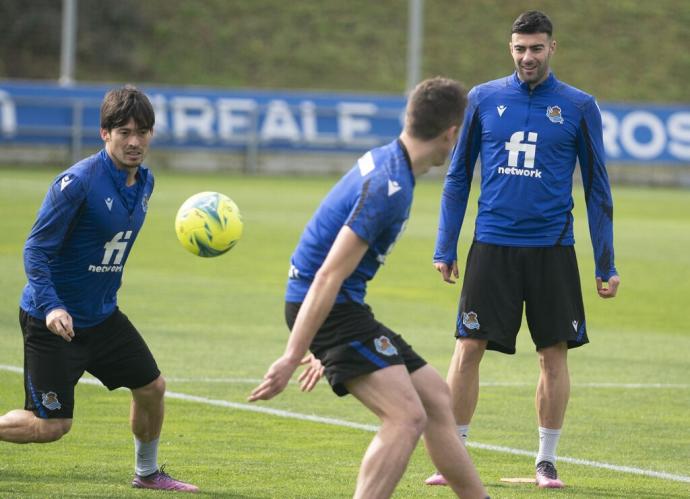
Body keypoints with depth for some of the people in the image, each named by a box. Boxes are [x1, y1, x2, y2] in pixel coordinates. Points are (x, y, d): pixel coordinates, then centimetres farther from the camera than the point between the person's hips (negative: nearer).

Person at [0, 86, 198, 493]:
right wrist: (51, 307, -33)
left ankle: (148, 473, 33)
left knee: (152, 387, 12)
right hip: (54, 320, -8)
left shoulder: (144, 181, 2)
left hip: (102, 316, 8)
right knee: (51, 425, -7)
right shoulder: (78, 182, -23)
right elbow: (36, 250, -21)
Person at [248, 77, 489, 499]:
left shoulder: (384, 161, 11)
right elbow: (329, 277, -25)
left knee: (436, 398, 15)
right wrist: (292, 358, -26)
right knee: (406, 416, -19)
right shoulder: (390, 187, -21)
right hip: (331, 308, -10)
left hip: (344, 307, 10)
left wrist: (324, 351, 28)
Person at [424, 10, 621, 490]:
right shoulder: (483, 100, 5)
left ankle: (547, 461, 14)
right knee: (469, 348, -3)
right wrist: (445, 248, 6)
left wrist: (606, 263, 3)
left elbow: (597, 188, 6)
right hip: (492, 247, 0)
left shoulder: (578, 107, 2)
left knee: (554, 353, 2)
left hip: (552, 249, 0)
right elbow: (458, 177, 11)